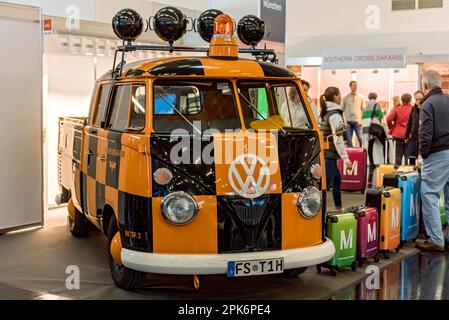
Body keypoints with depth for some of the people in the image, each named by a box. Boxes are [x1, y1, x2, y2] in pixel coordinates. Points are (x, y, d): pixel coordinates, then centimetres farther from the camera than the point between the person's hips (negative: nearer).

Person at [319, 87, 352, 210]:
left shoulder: (324, 113, 11)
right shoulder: (335, 115, -15)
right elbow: (338, 139, -19)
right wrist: (346, 159, -19)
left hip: (322, 153, 9)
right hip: (329, 155, -9)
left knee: (337, 179, 21)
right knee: (326, 184, -9)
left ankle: (338, 208, 29)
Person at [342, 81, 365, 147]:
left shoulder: (361, 97, 7)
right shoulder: (346, 98, 5)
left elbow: (364, 110, 9)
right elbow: (342, 110, 5)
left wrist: (361, 120, -3)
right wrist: (344, 121, -4)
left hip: (357, 122, 0)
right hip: (348, 122, 0)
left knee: (361, 138, -10)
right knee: (348, 139, 2)